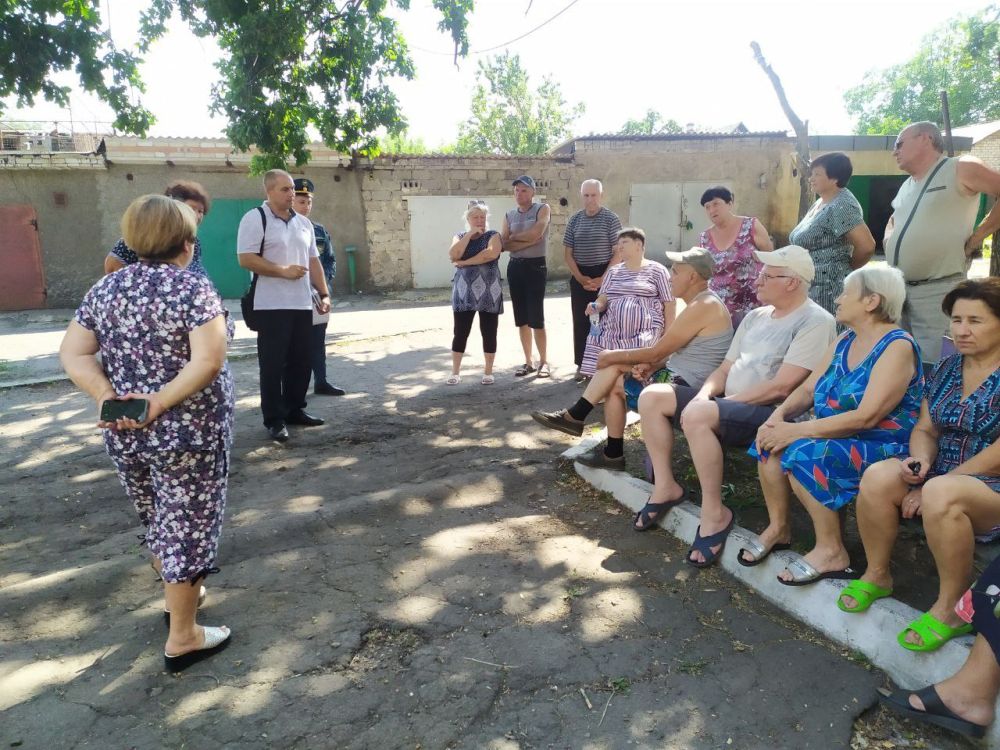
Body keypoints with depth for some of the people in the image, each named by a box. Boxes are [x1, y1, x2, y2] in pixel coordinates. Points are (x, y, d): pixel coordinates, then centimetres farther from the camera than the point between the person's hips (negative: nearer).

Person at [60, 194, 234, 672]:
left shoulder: (105, 288, 6)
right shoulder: (193, 288, -13)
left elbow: (72, 354, 0)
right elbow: (208, 361, -26)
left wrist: (106, 395, -12)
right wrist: (160, 401, -21)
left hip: (123, 435, 7)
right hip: (188, 434, -6)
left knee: (158, 521, 24)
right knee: (187, 527, 6)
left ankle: (178, 596, 46)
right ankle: (182, 638, 18)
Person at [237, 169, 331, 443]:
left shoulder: (304, 223, 15)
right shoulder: (255, 219, -6)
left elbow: (314, 261, 18)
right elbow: (246, 259, -14)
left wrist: (324, 294, 10)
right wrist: (283, 271, -17)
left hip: (302, 304, 7)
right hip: (272, 305, -6)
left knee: (301, 360, 10)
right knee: (273, 364, -2)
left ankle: (295, 409, 24)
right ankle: (274, 419, 6)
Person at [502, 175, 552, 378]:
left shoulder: (543, 209, -2)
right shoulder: (509, 215, 11)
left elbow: (535, 233, -18)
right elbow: (504, 244, 0)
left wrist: (514, 237, -4)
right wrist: (528, 242, -14)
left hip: (536, 266, -5)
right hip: (515, 267, 5)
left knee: (536, 317, -7)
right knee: (521, 318, 8)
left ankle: (543, 362, 4)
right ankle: (528, 361, 17)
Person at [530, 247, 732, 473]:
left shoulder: (703, 306, -21)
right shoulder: (702, 302, 13)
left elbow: (656, 352, -18)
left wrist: (613, 355, -7)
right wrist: (648, 365, -4)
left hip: (685, 386, -10)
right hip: (680, 377, 10)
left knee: (615, 384, -1)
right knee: (615, 365, 3)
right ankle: (575, 416, 5)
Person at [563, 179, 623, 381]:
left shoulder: (611, 219, -3)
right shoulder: (574, 220, 6)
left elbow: (618, 253, -6)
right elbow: (568, 253, 6)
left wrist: (602, 279, -14)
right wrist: (580, 278, -7)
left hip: (604, 275, -3)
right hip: (579, 277, 3)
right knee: (581, 322, 4)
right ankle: (582, 365, 12)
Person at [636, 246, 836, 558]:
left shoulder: (815, 322, -10)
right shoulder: (755, 316, 17)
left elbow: (781, 387, -19)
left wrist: (725, 401, -16)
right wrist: (704, 395, -5)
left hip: (772, 413, -9)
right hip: (729, 404, 9)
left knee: (697, 415, -36)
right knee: (652, 397, -6)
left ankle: (715, 514, -21)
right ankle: (666, 486, 2)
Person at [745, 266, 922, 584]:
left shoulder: (898, 347, -17)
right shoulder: (845, 341, 10)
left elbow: (866, 417, -26)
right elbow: (808, 389, 7)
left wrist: (798, 431, -26)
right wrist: (779, 415, -14)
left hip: (880, 447, -8)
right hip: (835, 437, 8)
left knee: (801, 452, -29)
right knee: (771, 441, -14)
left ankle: (831, 551, -14)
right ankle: (778, 527, 1)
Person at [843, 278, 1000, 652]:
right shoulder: (946, 368, 9)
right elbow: (925, 429, 10)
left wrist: (932, 486, -19)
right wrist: (922, 460, -14)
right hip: (942, 476, 6)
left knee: (940, 494, -37)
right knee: (878, 477, -22)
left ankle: (951, 607, -17)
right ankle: (877, 575, -2)